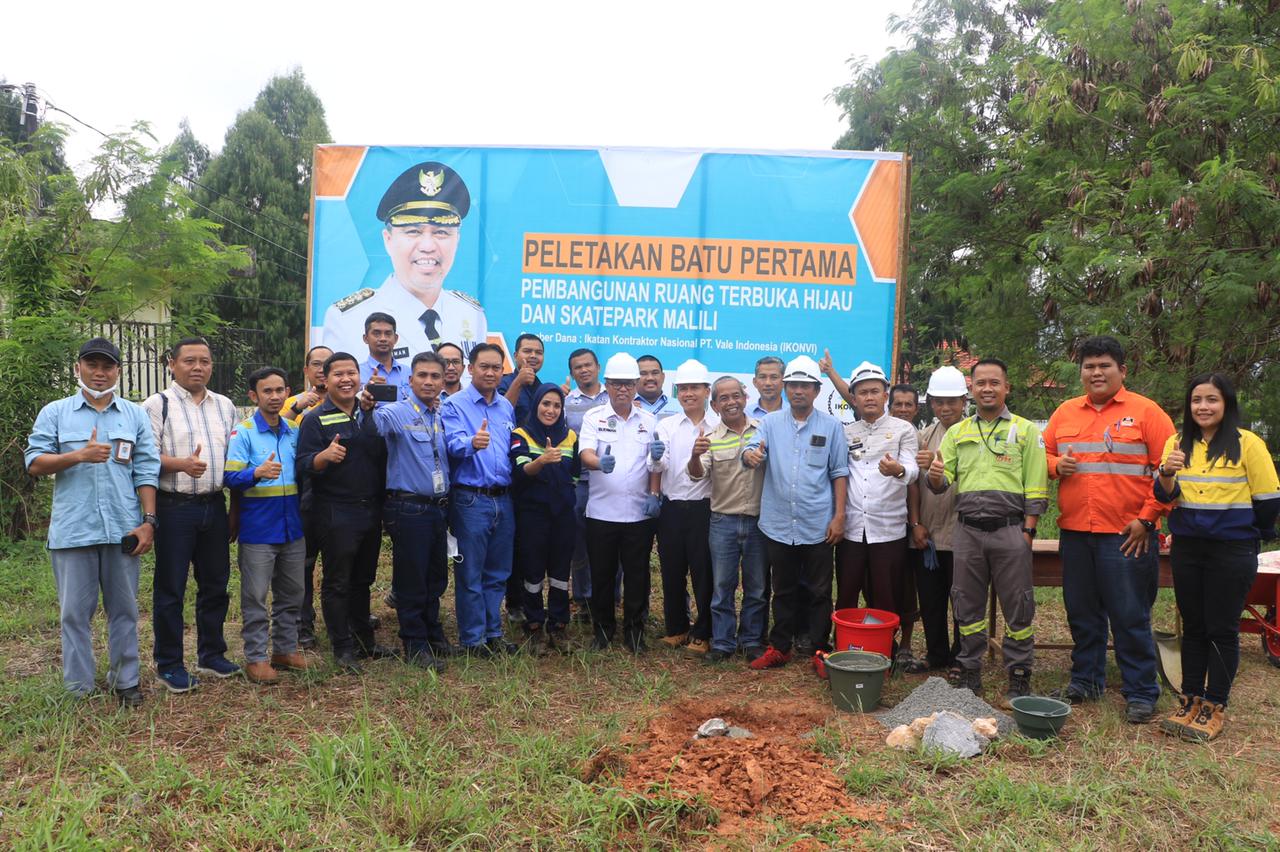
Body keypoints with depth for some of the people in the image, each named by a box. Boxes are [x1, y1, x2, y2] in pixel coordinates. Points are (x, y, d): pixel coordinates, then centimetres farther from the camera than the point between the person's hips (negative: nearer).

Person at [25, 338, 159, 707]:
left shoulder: (136, 416, 10)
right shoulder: (55, 413, 7)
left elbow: (146, 472, 5)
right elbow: (34, 462, -1)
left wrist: (149, 521, -2)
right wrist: (80, 455, -17)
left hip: (123, 529, 1)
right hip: (72, 531, -1)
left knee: (124, 609, 9)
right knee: (74, 611, 5)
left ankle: (125, 680, 20)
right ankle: (78, 689, 15)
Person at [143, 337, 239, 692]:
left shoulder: (225, 406, 13)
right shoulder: (158, 404, -2)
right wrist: (182, 464, -26)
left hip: (214, 506, 5)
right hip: (174, 507, -5)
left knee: (215, 584, 12)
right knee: (170, 589, 3)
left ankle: (211, 656, 26)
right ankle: (169, 666, 14)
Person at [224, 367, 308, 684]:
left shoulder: (295, 431, 9)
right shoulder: (242, 432, -6)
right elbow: (231, 477, -16)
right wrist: (258, 473, -33)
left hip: (293, 526, 5)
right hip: (258, 529, -5)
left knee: (291, 595, 14)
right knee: (255, 598, 1)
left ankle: (285, 649, 27)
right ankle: (255, 658, 12)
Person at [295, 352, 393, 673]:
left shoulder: (370, 415, 11)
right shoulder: (315, 419, -6)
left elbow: (383, 457, 20)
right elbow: (304, 467, -13)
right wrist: (325, 456, -32)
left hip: (371, 510, 6)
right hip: (336, 514, -5)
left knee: (363, 580, 16)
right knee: (337, 583, 2)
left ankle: (364, 640, 28)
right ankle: (342, 648, 11)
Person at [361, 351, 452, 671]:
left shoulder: (444, 416, 10)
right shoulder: (397, 413, -10)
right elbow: (373, 428, -28)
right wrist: (367, 409, -47)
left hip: (439, 508, 6)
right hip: (408, 509, -6)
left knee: (436, 578, 18)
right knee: (411, 580, 4)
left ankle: (433, 634, 34)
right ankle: (416, 646, 17)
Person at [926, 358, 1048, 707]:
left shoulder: (1025, 430, 5)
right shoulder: (957, 432, 13)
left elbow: (1035, 488, 1)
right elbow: (943, 482, 9)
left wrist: (1027, 532, -7)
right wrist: (936, 477, -15)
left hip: (1009, 530, -3)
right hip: (968, 530, 3)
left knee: (1018, 607, 2)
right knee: (967, 605, 9)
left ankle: (1019, 680, 13)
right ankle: (969, 674, 20)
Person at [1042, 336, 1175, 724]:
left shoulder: (1146, 412, -1)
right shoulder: (1065, 413, 12)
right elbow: (1045, 455, 19)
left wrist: (1148, 518, -10)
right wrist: (1056, 465, -5)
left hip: (1127, 535, -4)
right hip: (1074, 532, 4)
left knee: (1131, 616, 1)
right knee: (1082, 612, 13)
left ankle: (1140, 692, 14)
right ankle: (1086, 680, 27)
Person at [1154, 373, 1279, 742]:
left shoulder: (1247, 444, -7)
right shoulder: (1177, 443, 5)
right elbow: (1165, 496, -2)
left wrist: (1247, 534, 7)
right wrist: (1167, 473, -22)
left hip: (1232, 550, -4)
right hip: (1187, 547, 4)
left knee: (1222, 629, 3)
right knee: (1193, 627, 12)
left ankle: (1215, 708, 12)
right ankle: (1190, 700, 20)